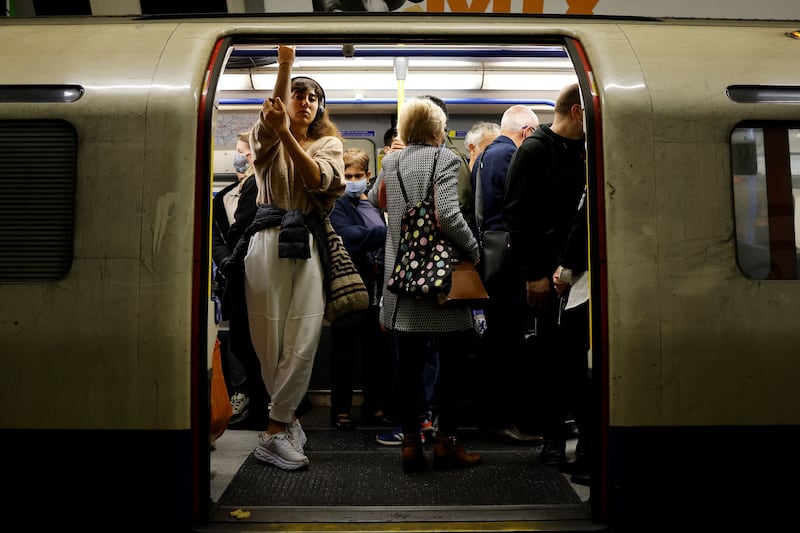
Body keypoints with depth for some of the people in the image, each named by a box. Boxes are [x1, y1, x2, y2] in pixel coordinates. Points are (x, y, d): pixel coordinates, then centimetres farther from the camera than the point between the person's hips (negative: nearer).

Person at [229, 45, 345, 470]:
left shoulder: (329, 142, 14)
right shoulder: (266, 136, 12)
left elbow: (319, 180, -9)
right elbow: (271, 111, -15)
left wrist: (286, 133, -22)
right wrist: (285, 63, -30)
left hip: (308, 244, 1)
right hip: (267, 240, -1)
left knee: (304, 341, -7)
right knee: (269, 340, 0)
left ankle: (274, 432, 4)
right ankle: (286, 418, 20)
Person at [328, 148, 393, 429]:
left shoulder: (376, 204, 16)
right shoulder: (336, 205, -3)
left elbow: (385, 244, 17)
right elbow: (351, 237, -21)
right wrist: (388, 233, -22)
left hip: (377, 287, 5)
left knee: (378, 350, 10)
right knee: (344, 352, 5)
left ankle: (374, 406, 23)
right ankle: (340, 410, 16)